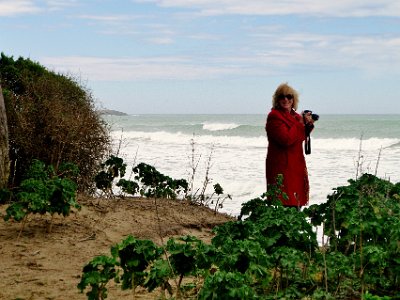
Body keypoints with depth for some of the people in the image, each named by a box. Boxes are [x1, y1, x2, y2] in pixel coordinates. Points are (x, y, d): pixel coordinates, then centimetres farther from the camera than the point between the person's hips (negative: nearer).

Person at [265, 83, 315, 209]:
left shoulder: (294, 116, 15)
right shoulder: (274, 116, -12)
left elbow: (301, 138, 23)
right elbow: (286, 139, -22)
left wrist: (308, 125, 5)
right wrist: (301, 123, -14)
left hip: (296, 164, 9)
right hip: (282, 165, -9)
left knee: (295, 201, 10)